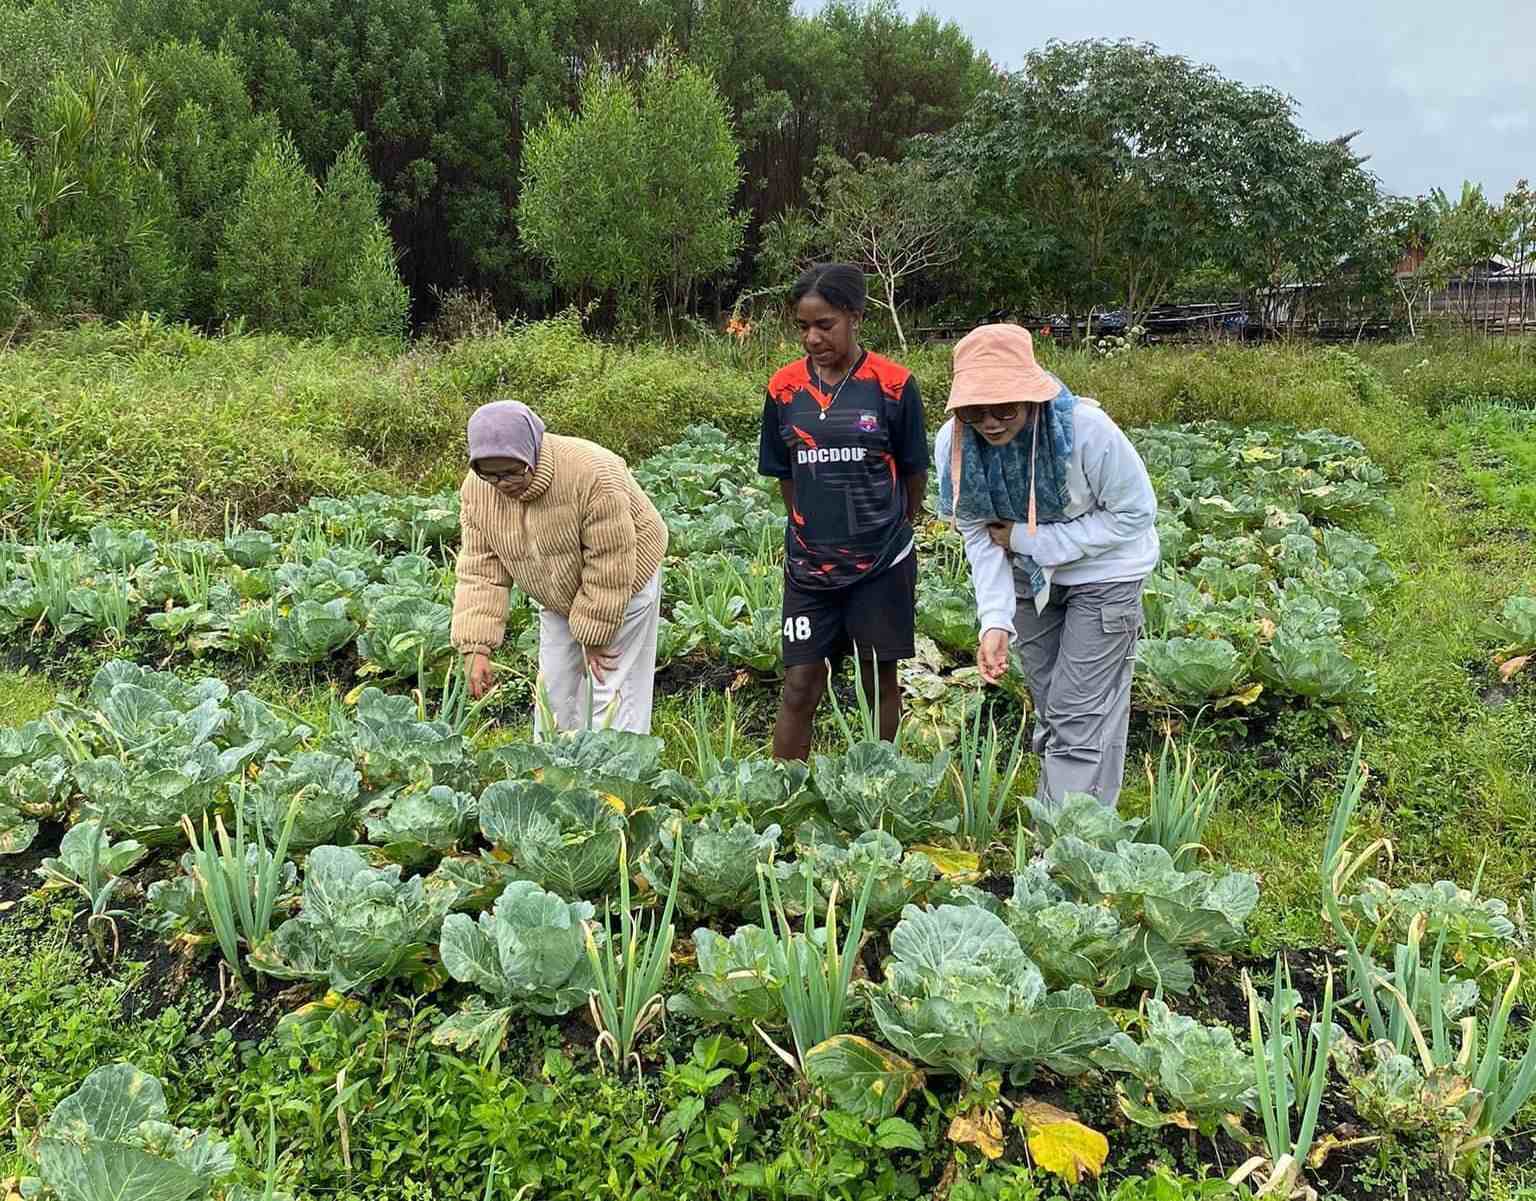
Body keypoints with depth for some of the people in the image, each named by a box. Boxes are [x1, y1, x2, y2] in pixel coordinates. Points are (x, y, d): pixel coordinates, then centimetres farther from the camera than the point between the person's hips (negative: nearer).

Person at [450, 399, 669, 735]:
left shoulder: (593, 474, -35)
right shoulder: (477, 489, -16)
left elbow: (610, 567, -28)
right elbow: (480, 572, -12)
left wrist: (595, 635, -20)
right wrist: (476, 648, -19)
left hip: (621, 589, -6)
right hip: (558, 598, 6)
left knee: (609, 694, -7)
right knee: (555, 692, 10)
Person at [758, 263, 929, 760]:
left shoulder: (893, 385, -8)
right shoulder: (785, 387, 0)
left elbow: (914, 471, 2)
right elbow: (785, 474, 10)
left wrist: (893, 531, 10)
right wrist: (811, 529, 7)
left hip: (881, 561, -1)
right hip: (809, 563, 2)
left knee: (880, 682, 10)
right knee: (799, 688, 2)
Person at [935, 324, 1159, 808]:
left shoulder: (1088, 430, -34)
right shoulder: (954, 443, -22)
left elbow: (1136, 512, -22)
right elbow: (980, 534, -14)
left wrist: (1033, 540, -26)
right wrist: (995, 620, -28)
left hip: (1102, 571, -4)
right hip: (1030, 576, 5)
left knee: (1081, 714, -8)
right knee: (1048, 706, 18)